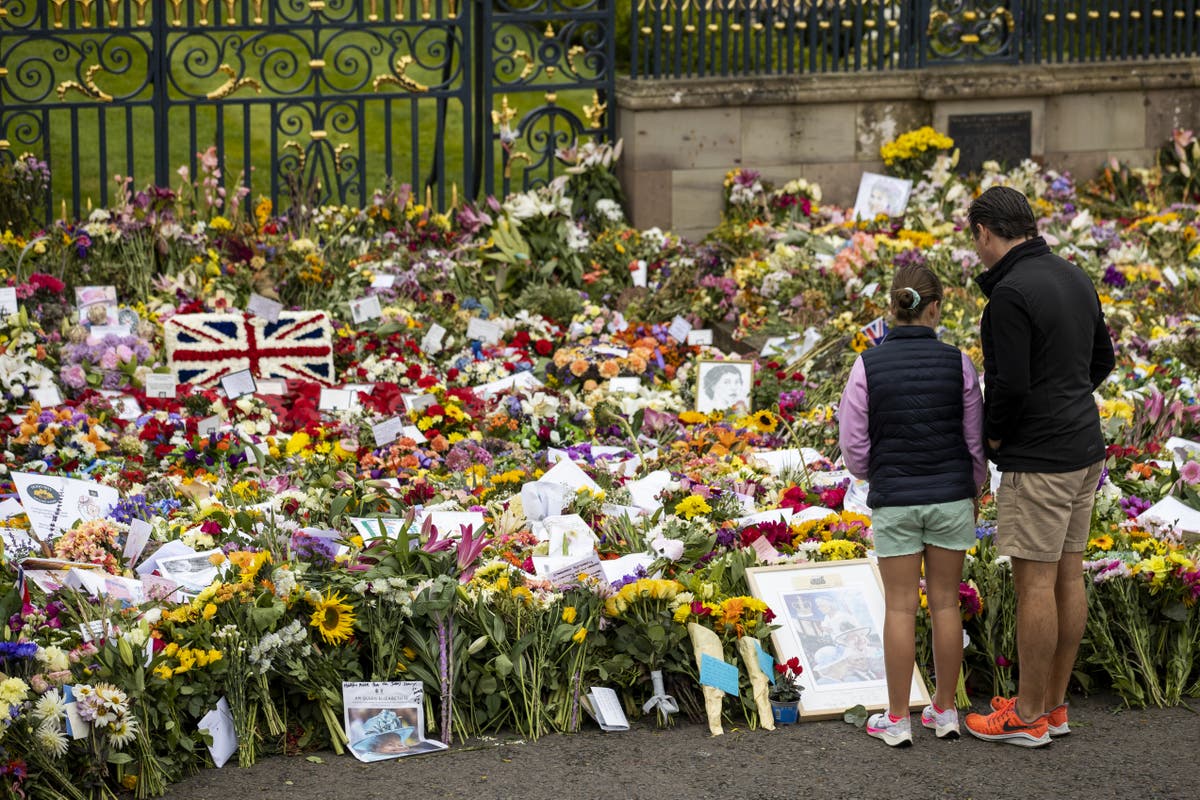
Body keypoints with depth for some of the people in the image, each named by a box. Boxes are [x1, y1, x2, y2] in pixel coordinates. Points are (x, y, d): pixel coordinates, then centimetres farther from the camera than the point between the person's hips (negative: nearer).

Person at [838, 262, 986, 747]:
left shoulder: (869, 366, -10)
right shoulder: (957, 364, -8)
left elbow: (854, 447, -5)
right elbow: (975, 440, -1)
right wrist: (973, 492, 15)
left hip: (895, 503, -1)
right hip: (951, 498, 1)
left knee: (900, 607, 5)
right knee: (946, 602, 11)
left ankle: (897, 720, 9)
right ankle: (944, 711, 19)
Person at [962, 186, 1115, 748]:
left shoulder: (1011, 294, -18)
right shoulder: (1074, 278, 10)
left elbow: (1009, 384, -21)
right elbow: (1103, 360, 19)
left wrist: (993, 435, -4)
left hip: (1038, 460, -9)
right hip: (1084, 451, 9)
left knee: (1035, 581, -2)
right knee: (1068, 576, 12)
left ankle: (1028, 716, 4)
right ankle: (1054, 705, 20)